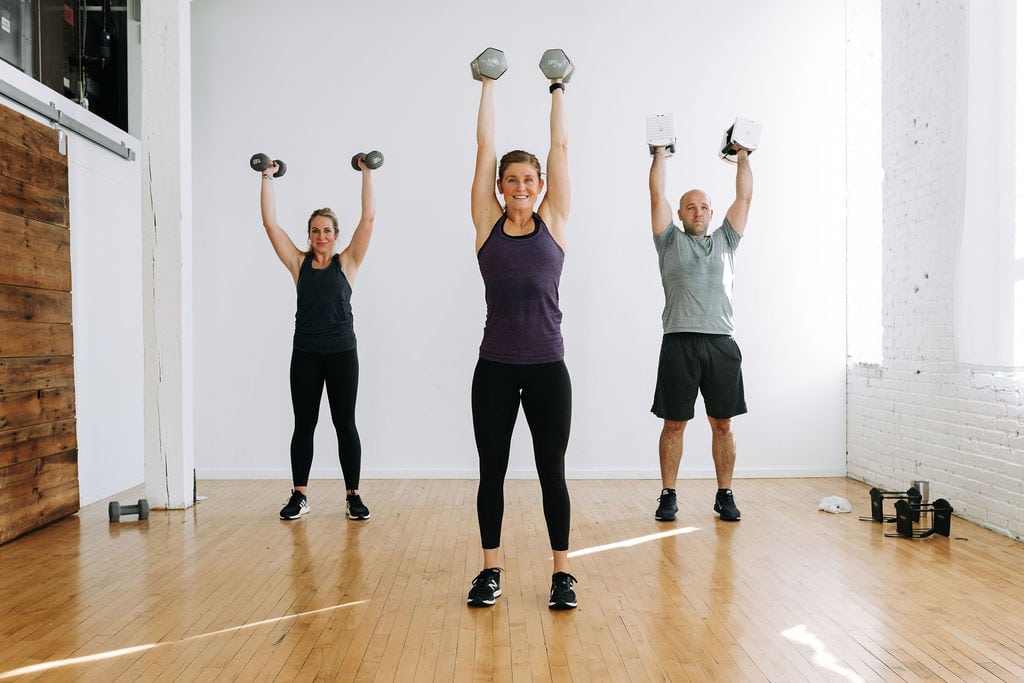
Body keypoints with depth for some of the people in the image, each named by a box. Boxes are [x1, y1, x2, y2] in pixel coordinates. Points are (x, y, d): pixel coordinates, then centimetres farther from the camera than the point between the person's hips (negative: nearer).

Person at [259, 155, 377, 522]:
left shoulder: (347, 262, 4)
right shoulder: (299, 263, 8)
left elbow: (368, 217, -2)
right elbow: (270, 222, 5)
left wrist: (367, 173, -1)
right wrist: (267, 178, 4)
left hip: (341, 353, -1)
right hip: (305, 354, 2)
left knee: (346, 425, 3)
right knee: (303, 425, 7)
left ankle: (353, 496, 11)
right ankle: (299, 496, 17)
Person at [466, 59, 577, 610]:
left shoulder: (553, 223, 4)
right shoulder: (488, 224, 4)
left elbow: (561, 147, 7)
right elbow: (484, 146, 6)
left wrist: (557, 88, 14)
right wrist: (489, 83, 12)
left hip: (547, 366, 0)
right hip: (495, 367, 1)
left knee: (552, 471, 6)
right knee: (492, 471, 8)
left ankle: (562, 573, 18)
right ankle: (490, 570, 23)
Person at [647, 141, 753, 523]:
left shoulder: (725, 240, 18)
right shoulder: (670, 241, 10)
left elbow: (745, 197, 16)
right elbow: (657, 194, 6)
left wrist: (743, 156, 19)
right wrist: (660, 153, 11)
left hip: (722, 344, 3)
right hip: (679, 343, -2)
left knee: (723, 423, 7)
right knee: (674, 423, 3)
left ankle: (725, 495, 18)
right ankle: (668, 496, 13)